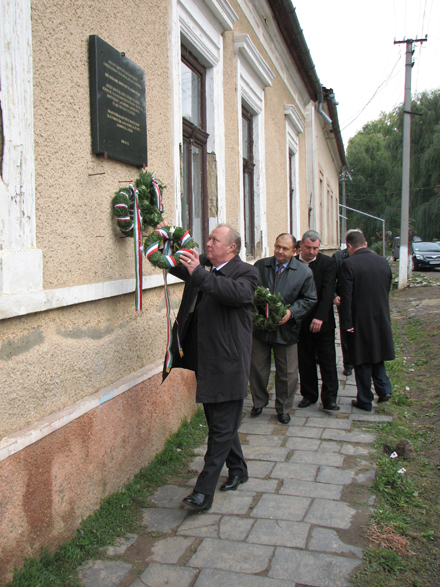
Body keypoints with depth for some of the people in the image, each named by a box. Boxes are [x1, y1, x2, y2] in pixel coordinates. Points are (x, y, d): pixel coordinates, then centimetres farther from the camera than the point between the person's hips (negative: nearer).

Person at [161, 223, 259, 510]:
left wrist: (200, 274, -33)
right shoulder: (200, 265, 10)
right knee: (218, 421, 20)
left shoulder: (246, 272, -9)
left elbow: (237, 293, -30)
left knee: (222, 428, 0)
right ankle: (238, 470, 40)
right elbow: (175, 264, 22)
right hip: (204, 361, 8)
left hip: (228, 364, -7)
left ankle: (204, 491, 6)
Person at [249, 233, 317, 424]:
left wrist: (291, 312, -15)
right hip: (260, 328, 1)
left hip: (286, 329, -1)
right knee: (257, 368, 12)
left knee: (287, 373, 7)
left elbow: (309, 299, -1)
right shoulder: (260, 266, 2)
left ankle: (283, 409, 25)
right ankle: (259, 402, 34)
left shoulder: (304, 272, -2)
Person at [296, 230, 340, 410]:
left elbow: (327, 292, -12)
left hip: (322, 321, -2)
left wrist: (320, 317, -21)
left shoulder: (328, 263, -3)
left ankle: (329, 398, 11)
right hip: (300, 321, 2)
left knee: (327, 360, 2)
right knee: (305, 361, 11)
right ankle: (309, 395, 25)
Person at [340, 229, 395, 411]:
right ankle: (384, 389, 16)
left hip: (360, 321, -4)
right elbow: (387, 292, 9)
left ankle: (365, 401, 17)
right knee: (377, 356, 24)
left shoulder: (348, 264, -16)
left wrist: (346, 323, -11)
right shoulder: (383, 262, 1)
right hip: (381, 319, 5)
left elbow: (346, 297, -17)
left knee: (363, 362, 8)